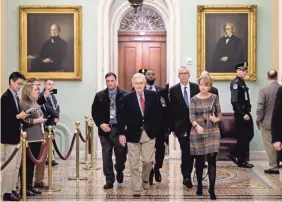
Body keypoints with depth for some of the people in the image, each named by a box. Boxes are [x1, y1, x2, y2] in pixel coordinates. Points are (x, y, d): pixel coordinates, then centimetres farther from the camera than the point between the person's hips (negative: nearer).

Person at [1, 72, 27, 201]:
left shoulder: (16, 97, 13)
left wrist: (22, 116, 1)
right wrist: (18, 116, -22)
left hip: (17, 135, 9)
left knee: (16, 166, 13)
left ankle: (13, 190, 21)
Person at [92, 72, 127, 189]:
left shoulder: (124, 95, -1)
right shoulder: (100, 96, 7)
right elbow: (94, 112, 7)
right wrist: (100, 124, -6)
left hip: (119, 129, -1)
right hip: (105, 129, 1)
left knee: (121, 153, 6)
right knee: (106, 156, 2)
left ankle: (119, 171, 36)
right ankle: (109, 180, 10)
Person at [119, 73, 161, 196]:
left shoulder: (153, 96, 1)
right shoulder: (127, 98, -3)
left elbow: (158, 114, 6)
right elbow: (123, 117, -4)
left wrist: (156, 129, 0)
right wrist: (121, 133, -9)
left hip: (149, 134, 1)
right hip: (133, 134, -1)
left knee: (148, 161, 0)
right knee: (134, 164, 3)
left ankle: (145, 179, 32)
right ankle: (136, 190, 14)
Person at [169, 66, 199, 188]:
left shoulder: (196, 88, 2)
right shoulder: (173, 90, -1)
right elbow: (171, 110, 0)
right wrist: (172, 127, -2)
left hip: (195, 124, 2)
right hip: (181, 126, -2)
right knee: (186, 152, -3)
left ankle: (187, 176, 23)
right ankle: (186, 177, 8)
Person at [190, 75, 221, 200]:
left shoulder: (214, 98, 2)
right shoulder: (194, 99, -1)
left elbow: (219, 114, 7)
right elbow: (191, 116, -10)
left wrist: (216, 119, -16)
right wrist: (197, 126, -29)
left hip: (213, 131, 0)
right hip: (198, 132, 0)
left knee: (212, 159, -7)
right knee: (199, 160, 8)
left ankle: (212, 190, -3)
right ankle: (199, 185, 26)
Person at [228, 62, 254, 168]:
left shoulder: (242, 82, 14)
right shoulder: (235, 83, -14)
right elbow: (234, 101, -21)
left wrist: (248, 112, 11)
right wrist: (243, 114, -22)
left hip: (246, 113, 9)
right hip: (240, 114, -9)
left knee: (249, 135, 12)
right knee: (243, 137, 0)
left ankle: (234, 154, 21)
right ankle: (241, 161, 12)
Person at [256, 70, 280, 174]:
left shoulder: (263, 90, -13)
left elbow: (260, 108, -14)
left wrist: (258, 121, -1)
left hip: (267, 122, -3)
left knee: (270, 146, 4)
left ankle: (274, 167, 8)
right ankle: (277, 163, 27)